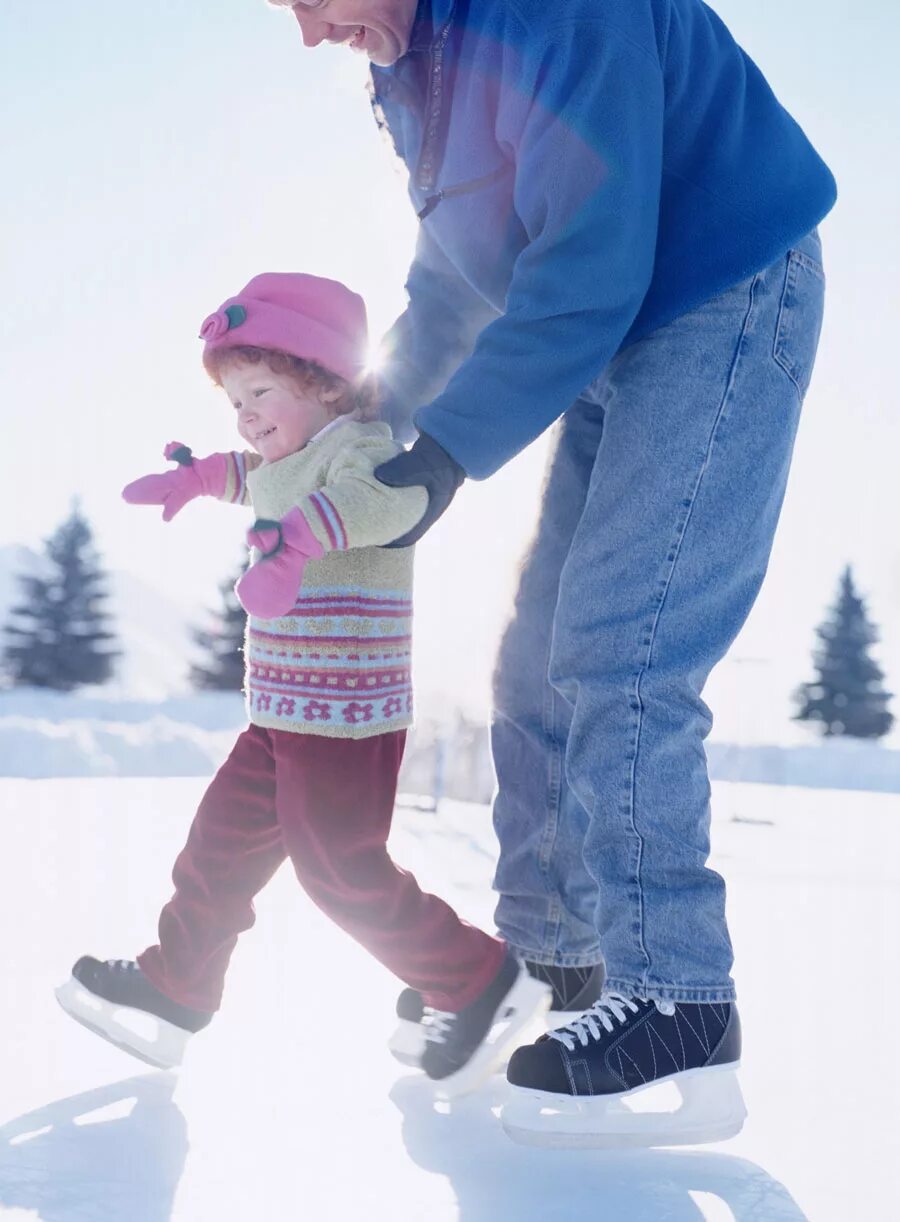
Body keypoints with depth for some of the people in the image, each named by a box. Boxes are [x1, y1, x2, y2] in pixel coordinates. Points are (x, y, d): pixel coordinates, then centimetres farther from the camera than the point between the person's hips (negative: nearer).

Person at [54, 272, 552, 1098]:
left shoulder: (359, 442, -15)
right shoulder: (296, 462, 17)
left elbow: (386, 495, -39)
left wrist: (296, 540, -53)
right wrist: (197, 477, 51)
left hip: (345, 724, -10)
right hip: (284, 717, 10)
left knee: (344, 872, -8)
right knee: (223, 843, 16)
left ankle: (484, 984, 4)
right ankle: (173, 991, 31)